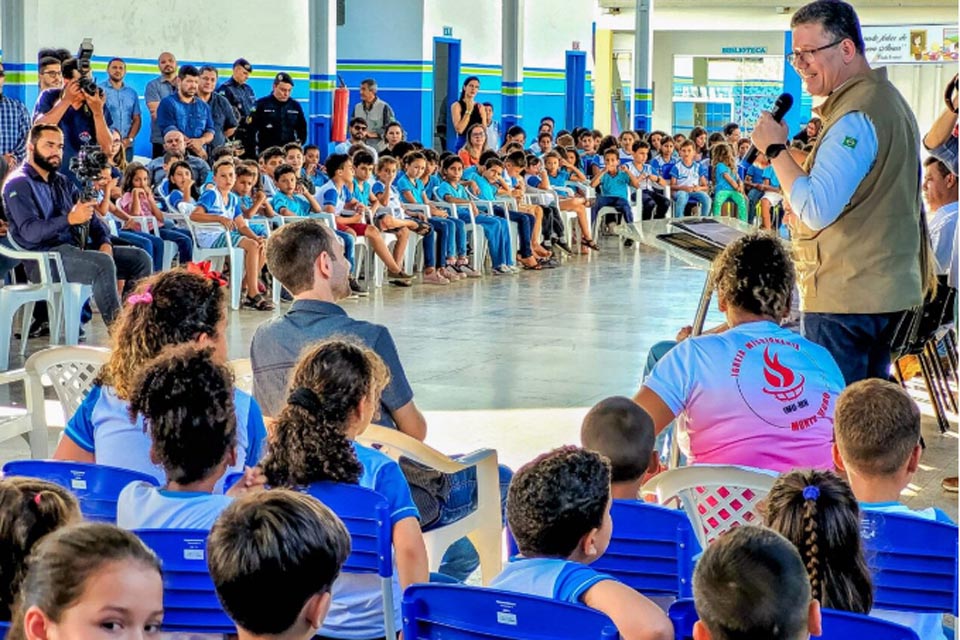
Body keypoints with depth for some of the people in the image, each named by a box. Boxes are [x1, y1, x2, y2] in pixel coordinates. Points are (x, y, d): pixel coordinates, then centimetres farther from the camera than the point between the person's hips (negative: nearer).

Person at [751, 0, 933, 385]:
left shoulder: (856, 116, -18)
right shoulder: (887, 99, 16)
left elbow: (816, 209, -25)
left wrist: (775, 148, -16)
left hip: (845, 297, -11)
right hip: (884, 291, 11)